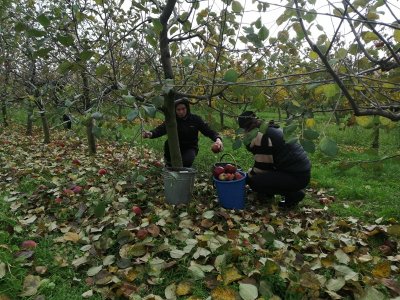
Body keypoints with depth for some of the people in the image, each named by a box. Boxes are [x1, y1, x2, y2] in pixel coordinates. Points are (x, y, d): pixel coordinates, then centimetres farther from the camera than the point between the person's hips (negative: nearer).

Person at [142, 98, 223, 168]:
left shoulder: (195, 119, -11)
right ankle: (169, 165, -4)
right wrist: (150, 134, -51)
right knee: (168, 143, -31)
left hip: (190, 148, -1)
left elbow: (209, 131, -14)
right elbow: (160, 129, -28)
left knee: (186, 161, -32)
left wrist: (218, 139, -36)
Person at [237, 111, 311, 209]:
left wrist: (249, 175, 3)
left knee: (253, 181, -15)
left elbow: (261, 168, -13)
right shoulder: (271, 128, 12)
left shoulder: (261, 137, -18)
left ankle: (293, 195, -1)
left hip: (297, 177, -10)